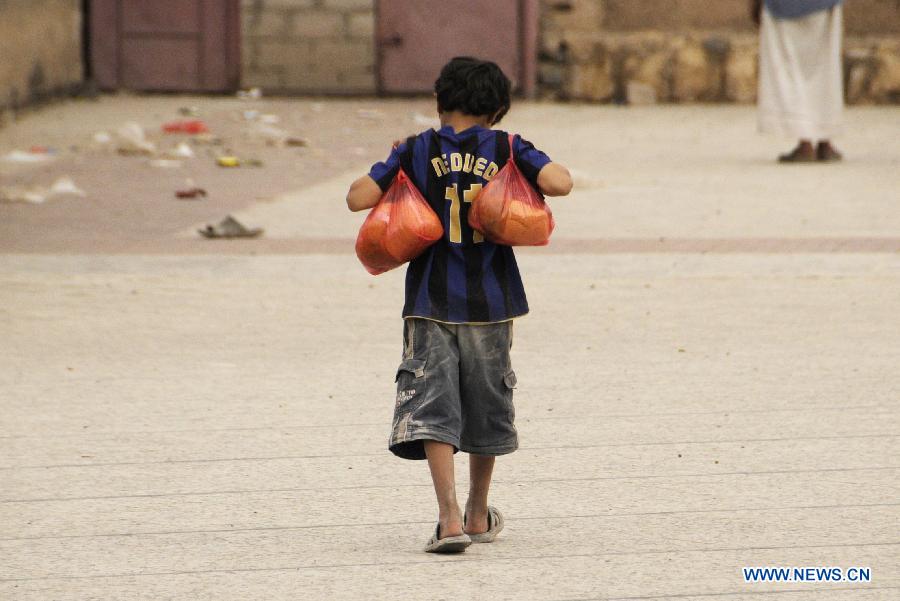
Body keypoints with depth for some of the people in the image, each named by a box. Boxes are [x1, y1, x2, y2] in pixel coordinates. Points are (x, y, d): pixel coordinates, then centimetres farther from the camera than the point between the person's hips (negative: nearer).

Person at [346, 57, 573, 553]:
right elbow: (559, 183, -17)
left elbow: (359, 197, -9)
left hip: (432, 302, -1)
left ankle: (450, 518, -21)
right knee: (485, 407, 17)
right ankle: (478, 515, 31)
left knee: (432, 408, -4)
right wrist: (535, 179, 5)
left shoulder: (416, 152, -2)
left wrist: (393, 168, 8)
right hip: (490, 302, 1)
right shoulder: (507, 150, -3)